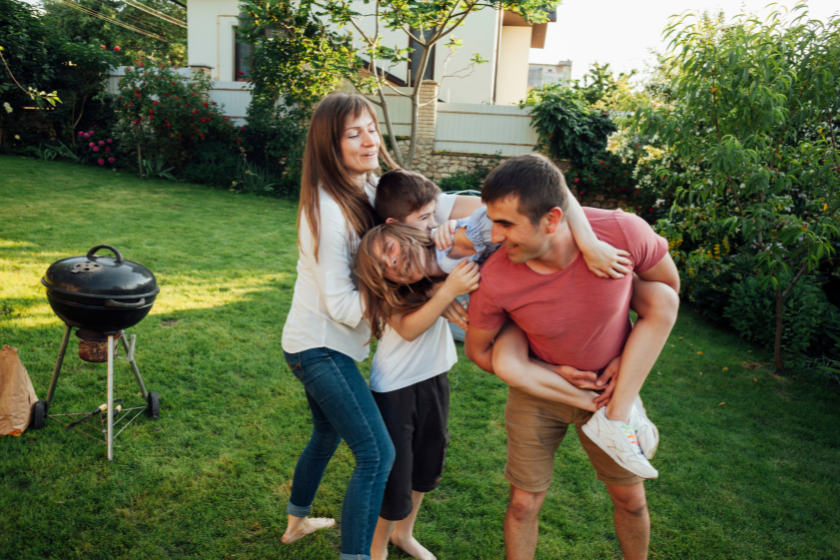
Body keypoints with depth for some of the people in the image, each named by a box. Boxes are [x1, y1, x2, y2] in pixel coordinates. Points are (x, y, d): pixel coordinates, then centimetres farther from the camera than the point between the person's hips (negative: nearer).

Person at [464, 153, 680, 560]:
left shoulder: (624, 232, -30)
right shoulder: (495, 280, -30)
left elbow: (667, 288, -8)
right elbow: (478, 351, -9)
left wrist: (631, 367, -13)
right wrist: (554, 375, -17)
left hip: (609, 387, 2)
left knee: (630, 498, 16)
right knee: (524, 503, 6)